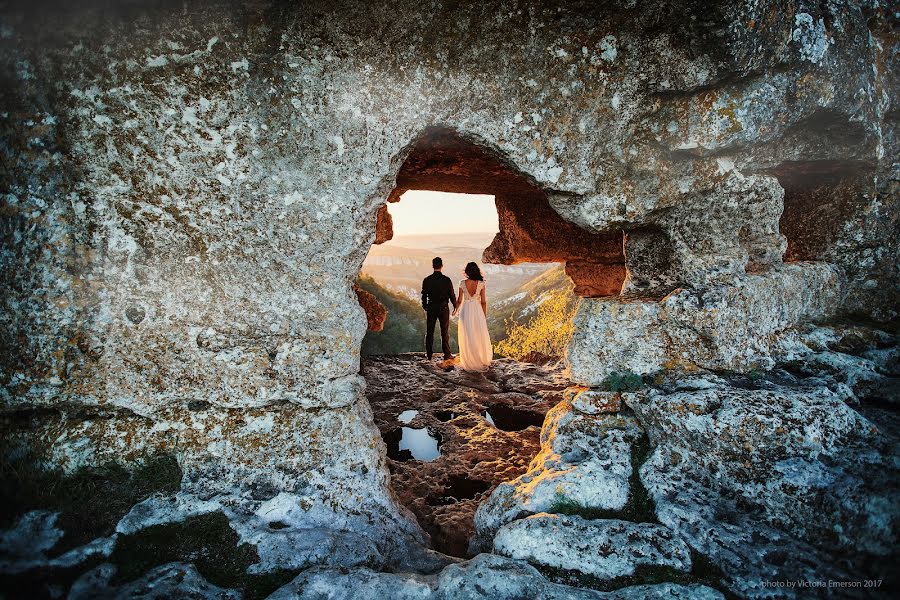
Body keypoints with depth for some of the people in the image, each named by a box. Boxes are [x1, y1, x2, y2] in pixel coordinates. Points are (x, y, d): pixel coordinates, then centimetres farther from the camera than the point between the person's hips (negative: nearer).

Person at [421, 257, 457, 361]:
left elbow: (424, 296, 2)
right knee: (445, 332, 6)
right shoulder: (447, 280, -9)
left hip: (431, 308, 2)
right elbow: (452, 295, -4)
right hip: (443, 308, -1)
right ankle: (447, 354, 8)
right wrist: (455, 306, 12)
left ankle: (429, 354, 15)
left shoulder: (426, 280, -5)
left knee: (429, 332, 10)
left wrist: (425, 307, 19)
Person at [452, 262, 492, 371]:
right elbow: (483, 302, -5)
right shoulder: (481, 284, -7)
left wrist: (456, 311, 19)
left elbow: (459, 300, 0)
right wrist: (484, 316, 5)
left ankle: (468, 363, 13)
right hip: (477, 310, 0)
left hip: (465, 311, 0)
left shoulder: (462, 283, -6)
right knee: (480, 337, 11)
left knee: (466, 338, 8)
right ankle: (482, 362, 20)